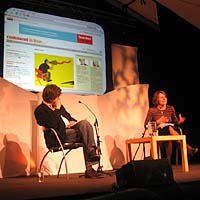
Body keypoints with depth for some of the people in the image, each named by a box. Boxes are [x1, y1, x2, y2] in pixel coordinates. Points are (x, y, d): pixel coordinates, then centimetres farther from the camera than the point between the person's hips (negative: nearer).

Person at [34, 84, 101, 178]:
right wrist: (57, 109, -10)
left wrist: (73, 121, 5)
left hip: (70, 129, 8)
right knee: (85, 132, -25)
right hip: (59, 137, -7)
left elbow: (69, 117, 29)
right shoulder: (40, 110, -3)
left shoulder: (59, 106, 22)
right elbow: (52, 125, -18)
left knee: (84, 123, -21)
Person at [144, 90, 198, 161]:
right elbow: (146, 125, -4)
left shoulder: (171, 108, 10)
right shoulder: (152, 110, -1)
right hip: (158, 133, -3)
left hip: (171, 131, 4)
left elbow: (175, 122, 14)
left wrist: (179, 121, -11)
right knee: (170, 129, -37)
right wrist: (159, 121, -15)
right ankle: (187, 147, -41)